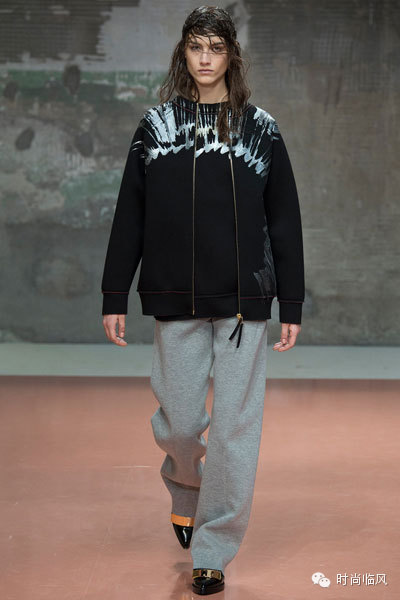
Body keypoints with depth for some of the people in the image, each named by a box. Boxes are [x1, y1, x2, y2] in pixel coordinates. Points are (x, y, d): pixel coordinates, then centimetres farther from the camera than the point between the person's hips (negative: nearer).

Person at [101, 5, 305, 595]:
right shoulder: (155, 126, 7)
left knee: (235, 425, -1)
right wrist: (114, 297, 3)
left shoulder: (261, 129, 5)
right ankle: (184, 492, 38)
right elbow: (130, 216, 7)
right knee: (180, 421, 4)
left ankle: (214, 552, 11)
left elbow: (284, 220, 5)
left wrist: (292, 307, 1)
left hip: (245, 301, 0)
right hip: (177, 302, 1)